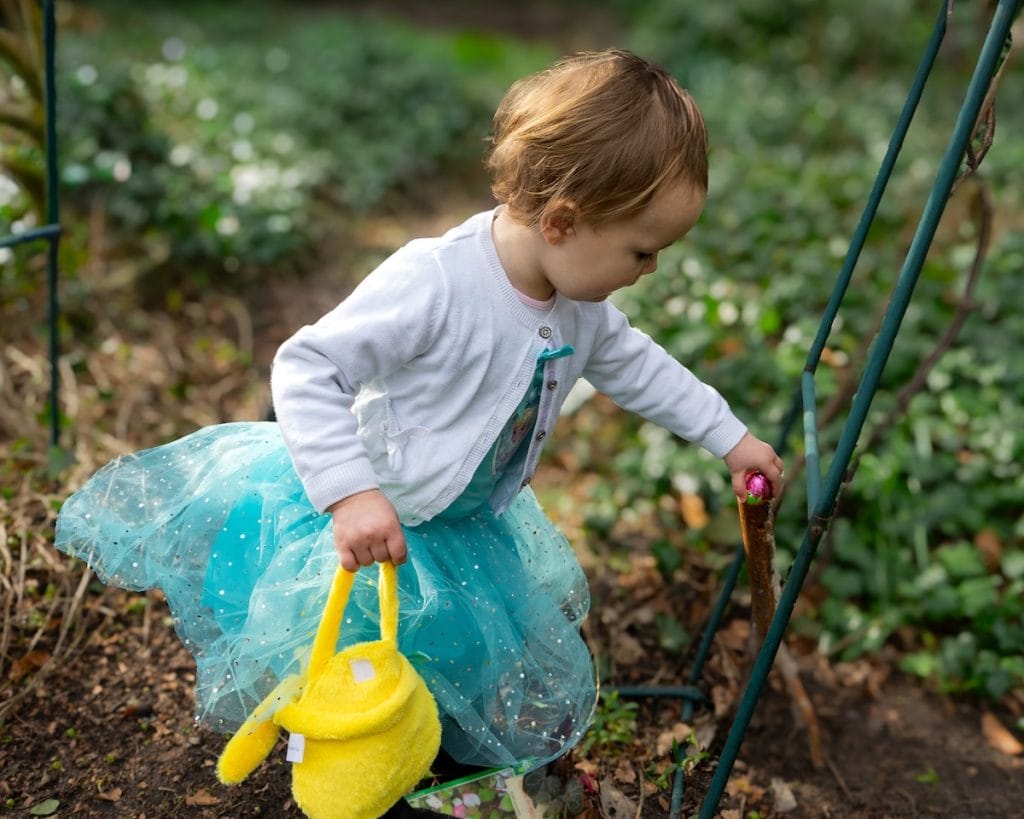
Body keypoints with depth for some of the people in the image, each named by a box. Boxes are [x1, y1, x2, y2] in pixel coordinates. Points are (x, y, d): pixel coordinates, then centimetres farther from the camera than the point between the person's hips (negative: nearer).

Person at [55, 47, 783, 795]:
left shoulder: (582, 310, -9)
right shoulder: (433, 283, -34)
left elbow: (637, 366, 10)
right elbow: (304, 369, -33)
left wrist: (730, 437, 13)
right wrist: (352, 494, -41)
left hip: (468, 528, 7)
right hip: (366, 515, -7)